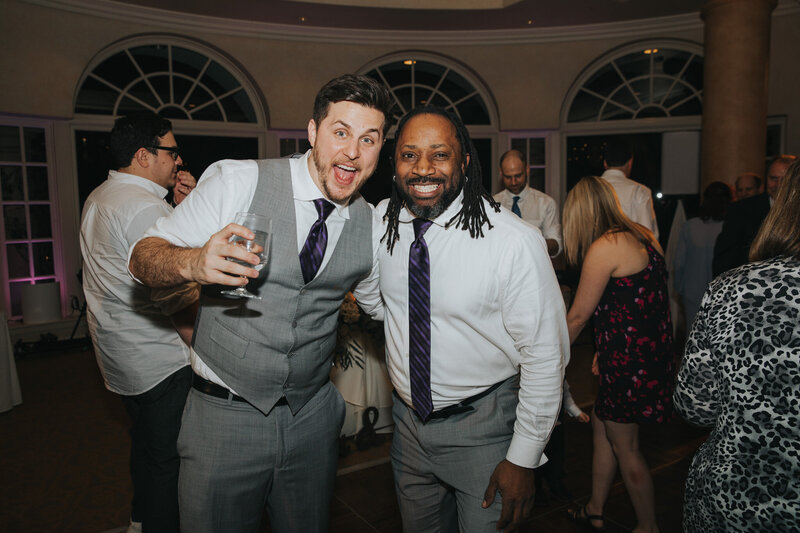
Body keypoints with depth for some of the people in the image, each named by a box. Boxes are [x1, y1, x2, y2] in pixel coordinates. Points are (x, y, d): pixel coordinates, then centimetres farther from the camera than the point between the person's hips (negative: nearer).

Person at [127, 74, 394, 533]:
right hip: (224, 413, -3)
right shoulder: (239, 181, -14)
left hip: (313, 417, 4)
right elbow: (143, 258, -13)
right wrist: (194, 263, -32)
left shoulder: (372, 225, -1)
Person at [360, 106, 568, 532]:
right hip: (409, 419, 5)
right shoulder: (380, 221, -8)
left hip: (483, 427, -4)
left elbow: (545, 358, -17)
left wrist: (523, 459, -12)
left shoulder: (515, 243, -24)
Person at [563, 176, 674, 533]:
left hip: (630, 359, -9)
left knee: (624, 447, 10)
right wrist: (606, 349, 16)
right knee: (601, 427, 20)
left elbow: (578, 316, -12)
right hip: (652, 348, 9)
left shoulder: (603, 248, -19)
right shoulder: (641, 236, 7)